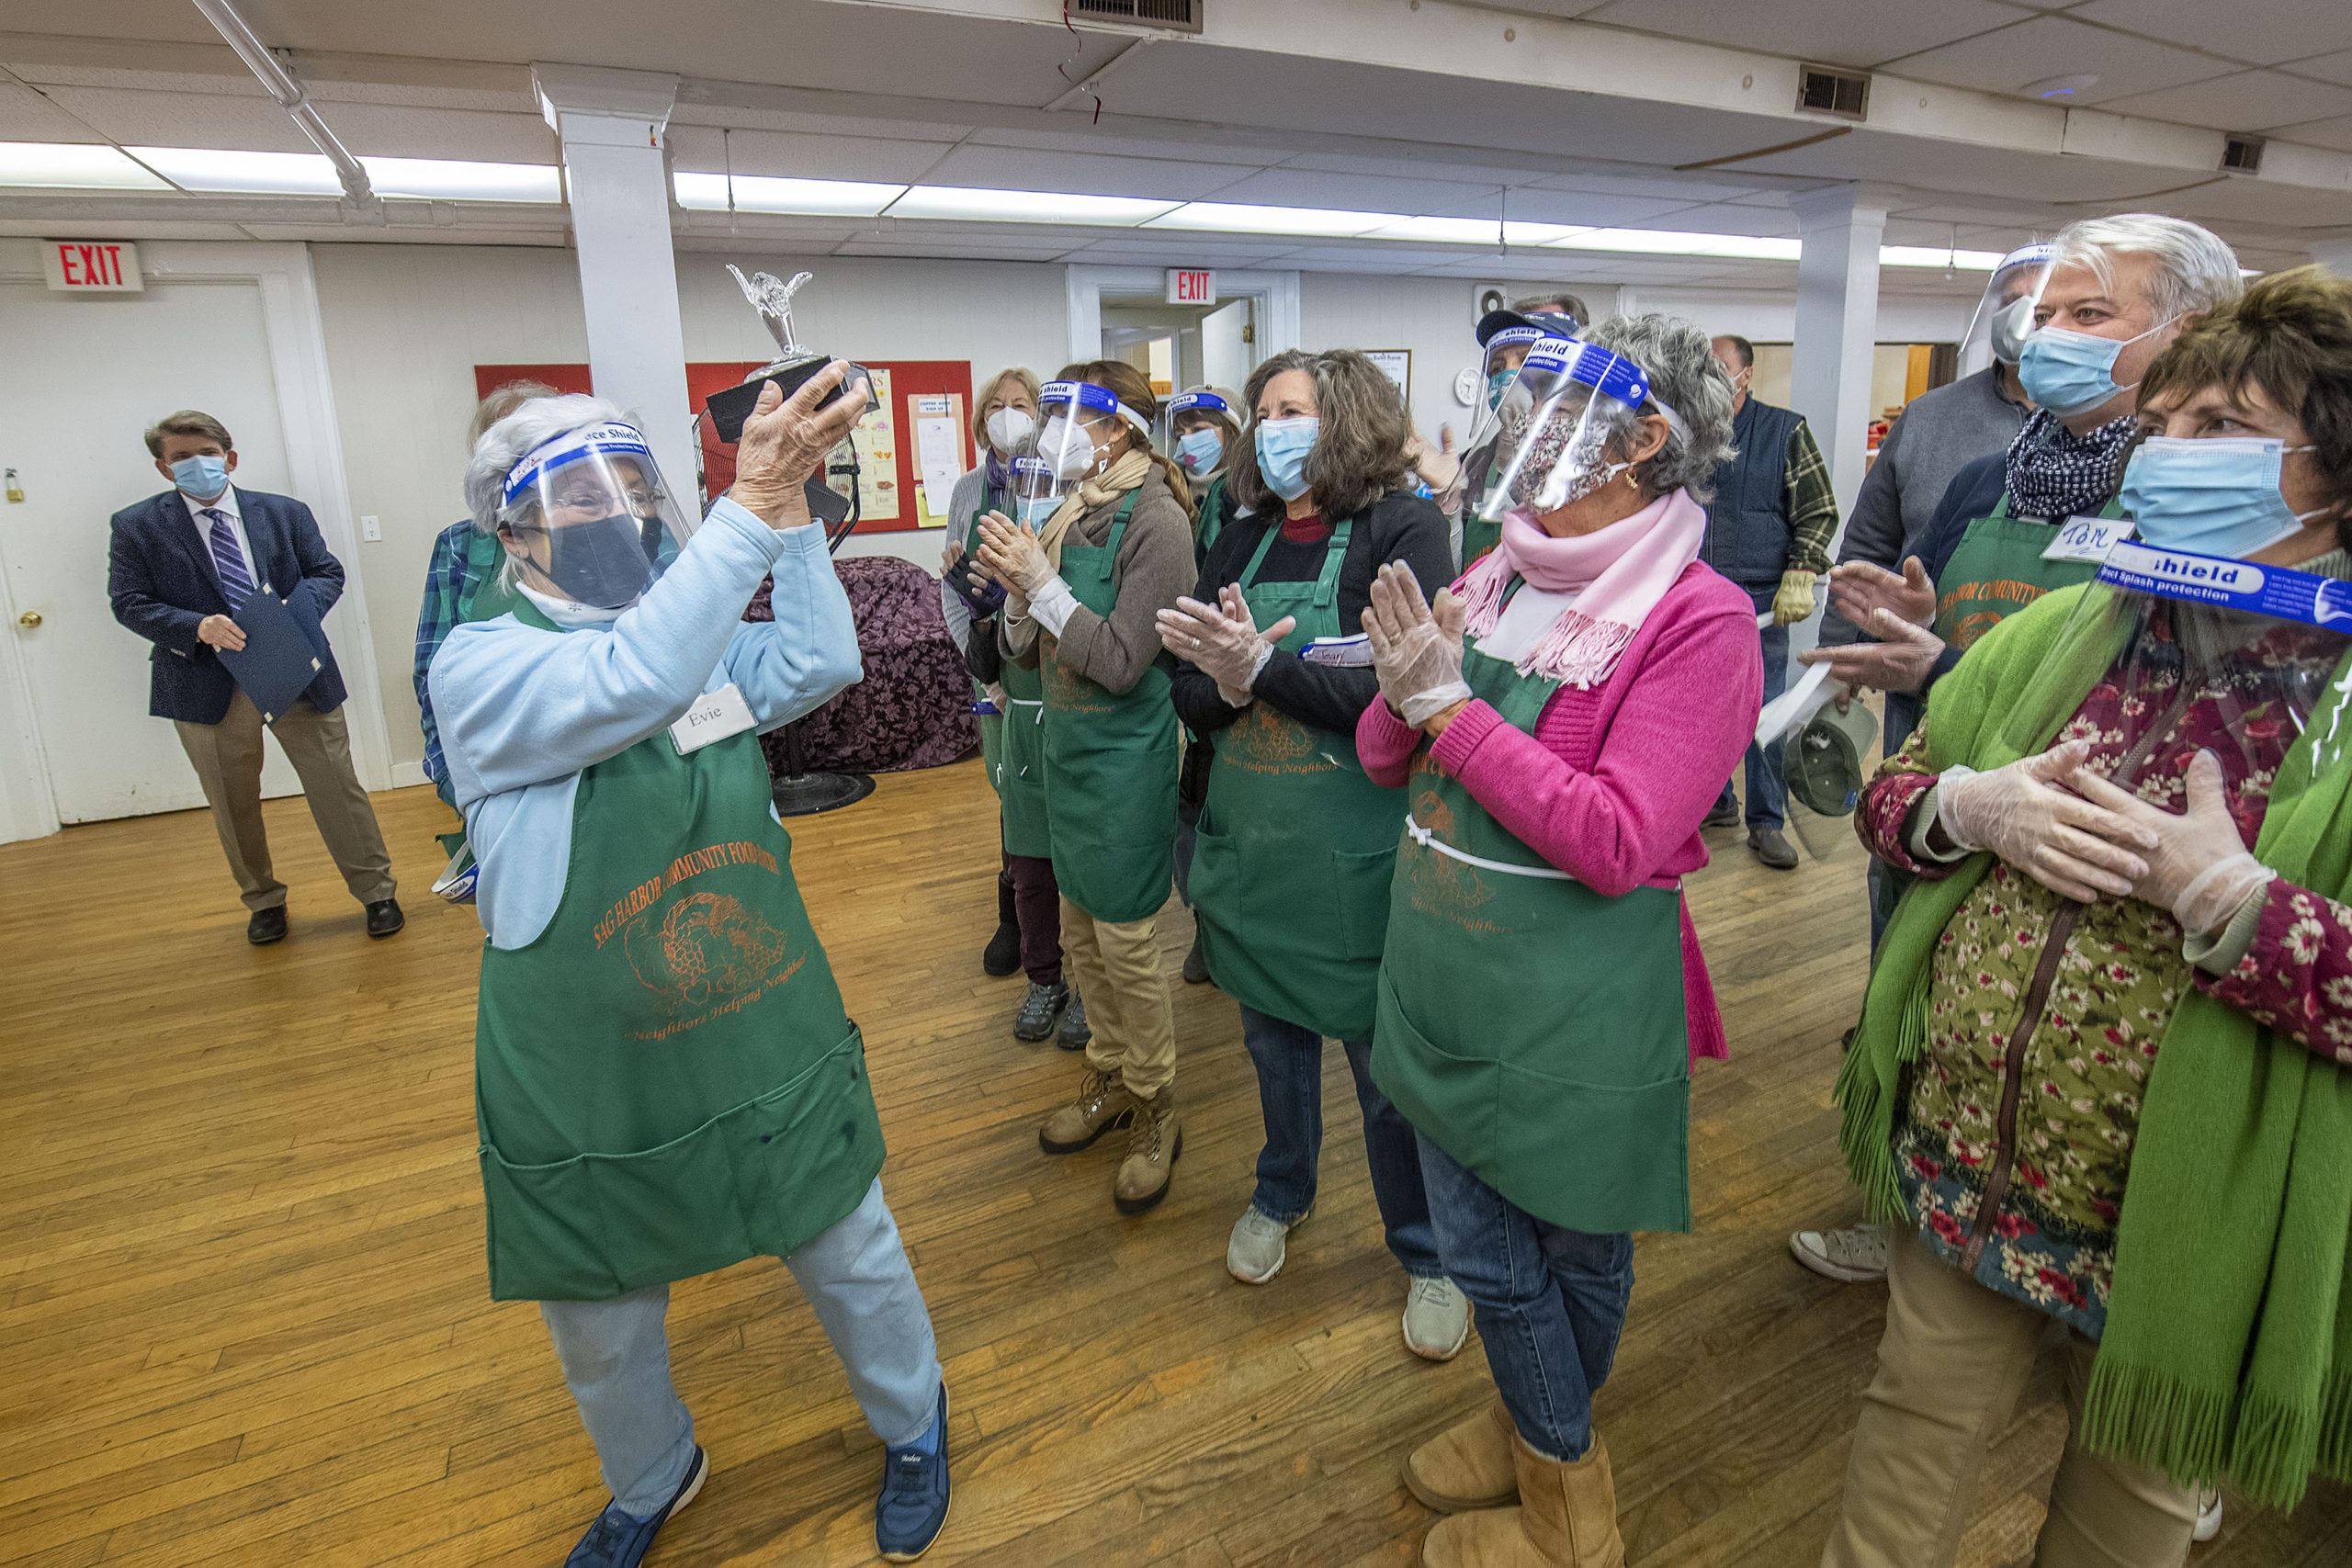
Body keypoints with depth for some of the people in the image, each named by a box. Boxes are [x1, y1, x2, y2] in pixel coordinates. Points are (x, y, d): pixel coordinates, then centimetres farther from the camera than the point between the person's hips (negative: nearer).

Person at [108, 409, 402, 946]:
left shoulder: (286, 513, 5)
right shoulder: (135, 527, 2)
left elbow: (328, 572, 6)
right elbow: (129, 603, -2)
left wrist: (297, 608, -15)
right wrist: (197, 626, -20)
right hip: (209, 687, 0)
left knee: (337, 787, 3)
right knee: (234, 805, 12)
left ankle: (376, 890, 16)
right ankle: (263, 901, 30)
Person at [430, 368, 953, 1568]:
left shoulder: (702, 641, 2)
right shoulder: (480, 666, -15)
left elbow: (820, 664, -14)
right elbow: (635, 682, -35)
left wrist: (790, 507, -21)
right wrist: (748, 505, -39)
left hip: (772, 1048, 3)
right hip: (594, 1090, -3)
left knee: (853, 1262, 19)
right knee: (604, 1338, 22)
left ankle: (913, 1425, 49)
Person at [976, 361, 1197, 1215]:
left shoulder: (1154, 520, -14)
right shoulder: (1066, 512, 8)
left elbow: (1122, 661, -20)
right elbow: (1026, 650, 9)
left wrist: (1043, 582, -20)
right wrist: (1016, 589, -10)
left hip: (1124, 756, -8)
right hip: (1066, 745, 8)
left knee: (1125, 940, 1)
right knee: (1080, 931, 17)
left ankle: (1156, 1111, 21)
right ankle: (1109, 1078, 36)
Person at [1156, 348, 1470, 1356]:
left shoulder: (1402, 528, -9)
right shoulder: (1241, 542, 7)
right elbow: (1190, 695, 5)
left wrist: (1264, 665, -23)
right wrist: (1225, 687, -17)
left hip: (1356, 853, -5)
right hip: (1251, 844, 5)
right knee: (1272, 1037, 22)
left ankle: (1427, 1254, 33)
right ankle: (1281, 1196, 48)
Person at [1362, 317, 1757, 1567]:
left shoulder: (1699, 621, -16)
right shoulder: (1496, 580, 2)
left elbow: (1615, 843, -24)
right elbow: (1384, 760, 7)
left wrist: (1451, 702, -22)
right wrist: (1402, 691, -16)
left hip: (1567, 1008, -5)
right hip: (1446, 979, 6)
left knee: (1573, 1247, 16)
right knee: (1483, 1246, 21)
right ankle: (1529, 1430, 50)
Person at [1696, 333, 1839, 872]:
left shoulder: (1786, 431, 0)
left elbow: (1819, 511, 1)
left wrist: (1799, 578, -10)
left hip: (1760, 602, -3)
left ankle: (1766, 822, 9)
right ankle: (1714, 801, 28)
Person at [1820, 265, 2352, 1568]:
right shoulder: (2053, 636, 1)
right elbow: (1889, 797, 5)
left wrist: (2225, 894, -28)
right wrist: (1971, 805, -14)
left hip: (2177, 1223, -3)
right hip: (1958, 1160, 3)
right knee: (1920, 1424, 23)